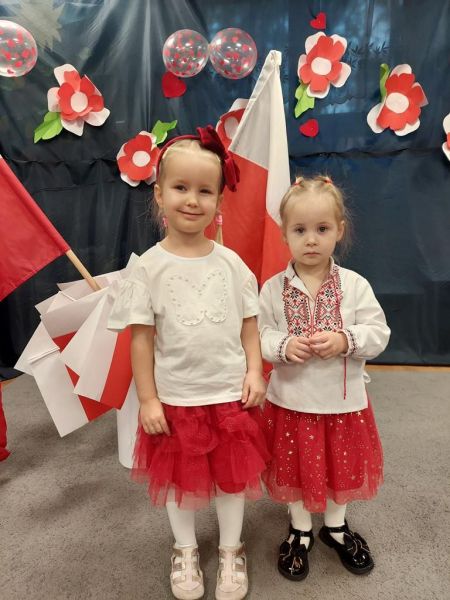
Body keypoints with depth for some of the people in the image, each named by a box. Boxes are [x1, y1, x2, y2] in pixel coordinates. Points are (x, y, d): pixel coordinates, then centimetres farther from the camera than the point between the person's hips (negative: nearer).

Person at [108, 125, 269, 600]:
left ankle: (231, 550, 45)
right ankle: (185, 551, 47)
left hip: (230, 394, 2)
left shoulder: (230, 262, -4)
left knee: (233, 474, 18)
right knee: (180, 478, 19)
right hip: (175, 397, -1)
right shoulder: (150, 267, -10)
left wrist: (255, 372, -5)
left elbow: (249, 324, 2)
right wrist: (147, 399, -8)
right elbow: (141, 337, -8)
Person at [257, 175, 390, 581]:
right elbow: (259, 337, -6)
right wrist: (284, 346, -25)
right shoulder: (273, 288, -8)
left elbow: (379, 332, -7)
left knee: (342, 466, 20)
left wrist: (345, 340, -24)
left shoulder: (355, 285, -7)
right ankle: (300, 531, 43)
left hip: (343, 399, 1)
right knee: (296, 468, 16)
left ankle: (336, 526, 48)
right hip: (291, 399, 0)